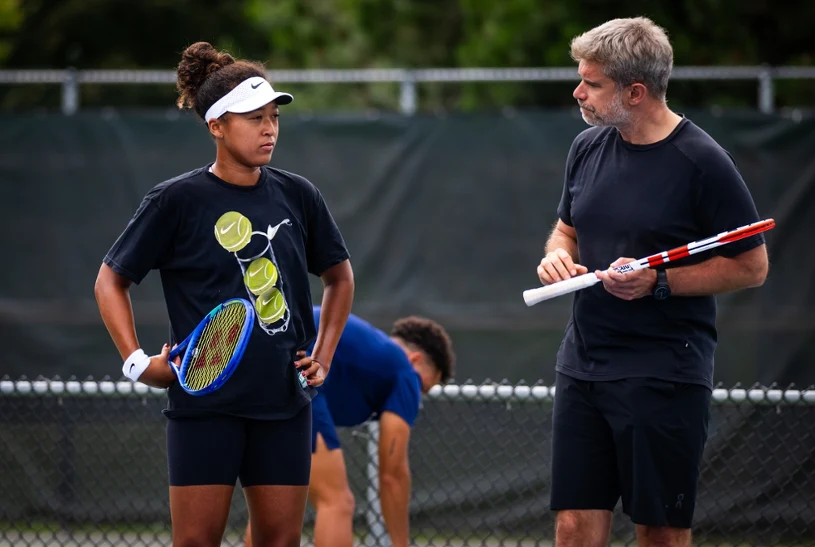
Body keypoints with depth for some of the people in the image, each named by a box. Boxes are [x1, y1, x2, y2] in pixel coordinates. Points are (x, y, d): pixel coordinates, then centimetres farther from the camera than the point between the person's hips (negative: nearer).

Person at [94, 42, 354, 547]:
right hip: (206, 401, -4)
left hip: (284, 401, 4)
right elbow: (111, 281, 4)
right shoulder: (177, 201, -5)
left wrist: (324, 356, 12)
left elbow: (340, 276, 22)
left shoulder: (298, 196, 6)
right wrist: (137, 363, -6)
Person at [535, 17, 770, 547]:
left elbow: (752, 266, -8)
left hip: (664, 378, -6)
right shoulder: (588, 147, 8)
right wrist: (557, 255, 0)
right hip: (582, 365, 6)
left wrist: (659, 283, -17)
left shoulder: (702, 162, -11)